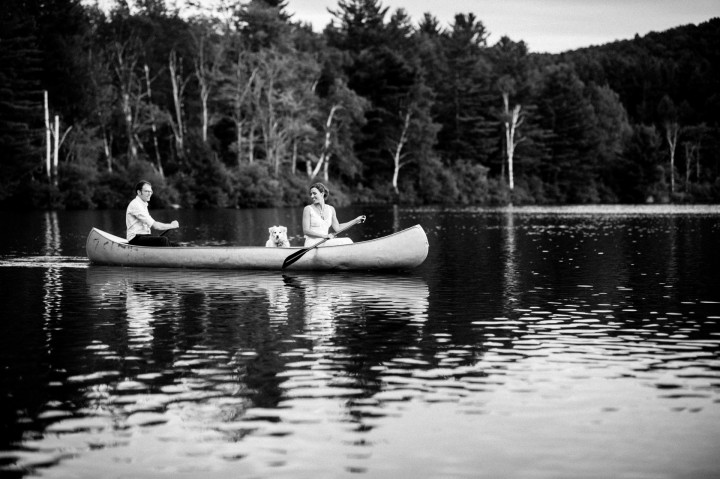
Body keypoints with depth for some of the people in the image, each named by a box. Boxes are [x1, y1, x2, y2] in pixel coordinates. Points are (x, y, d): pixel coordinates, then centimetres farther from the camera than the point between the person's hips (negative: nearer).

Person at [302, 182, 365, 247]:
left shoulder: (331, 209, 10)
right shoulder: (308, 209, -4)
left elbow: (337, 228, 17)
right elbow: (306, 231, -11)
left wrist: (356, 220, 16)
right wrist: (325, 235, -19)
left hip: (324, 243, 6)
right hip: (312, 245, -6)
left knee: (347, 241, -16)